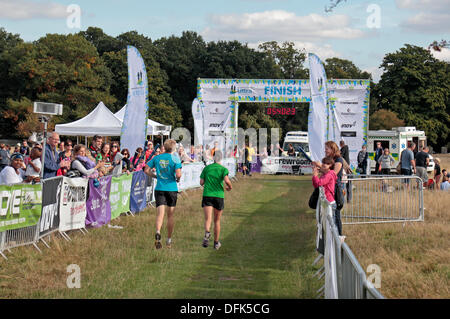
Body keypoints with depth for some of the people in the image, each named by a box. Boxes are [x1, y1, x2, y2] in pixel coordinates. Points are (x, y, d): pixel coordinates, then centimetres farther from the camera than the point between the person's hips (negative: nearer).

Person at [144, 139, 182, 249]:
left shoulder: (157, 158, 5)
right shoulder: (175, 159, -6)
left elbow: (146, 170, 4)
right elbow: (178, 174, -16)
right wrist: (178, 179, 6)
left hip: (159, 189, 2)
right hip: (172, 189, -1)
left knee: (160, 214, -6)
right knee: (170, 215, 12)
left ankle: (158, 232, -35)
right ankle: (169, 240, 21)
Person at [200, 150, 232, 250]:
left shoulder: (206, 168, 8)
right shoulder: (223, 169, 0)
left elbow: (201, 182, 5)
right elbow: (227, 180, -15)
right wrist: (229, 187, 6)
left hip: (207, 195, 0)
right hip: (219, 196, 0)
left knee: (208, 219, -12)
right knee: (217, 221, 14)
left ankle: (207, 232, -44)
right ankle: (216, 242, 23)